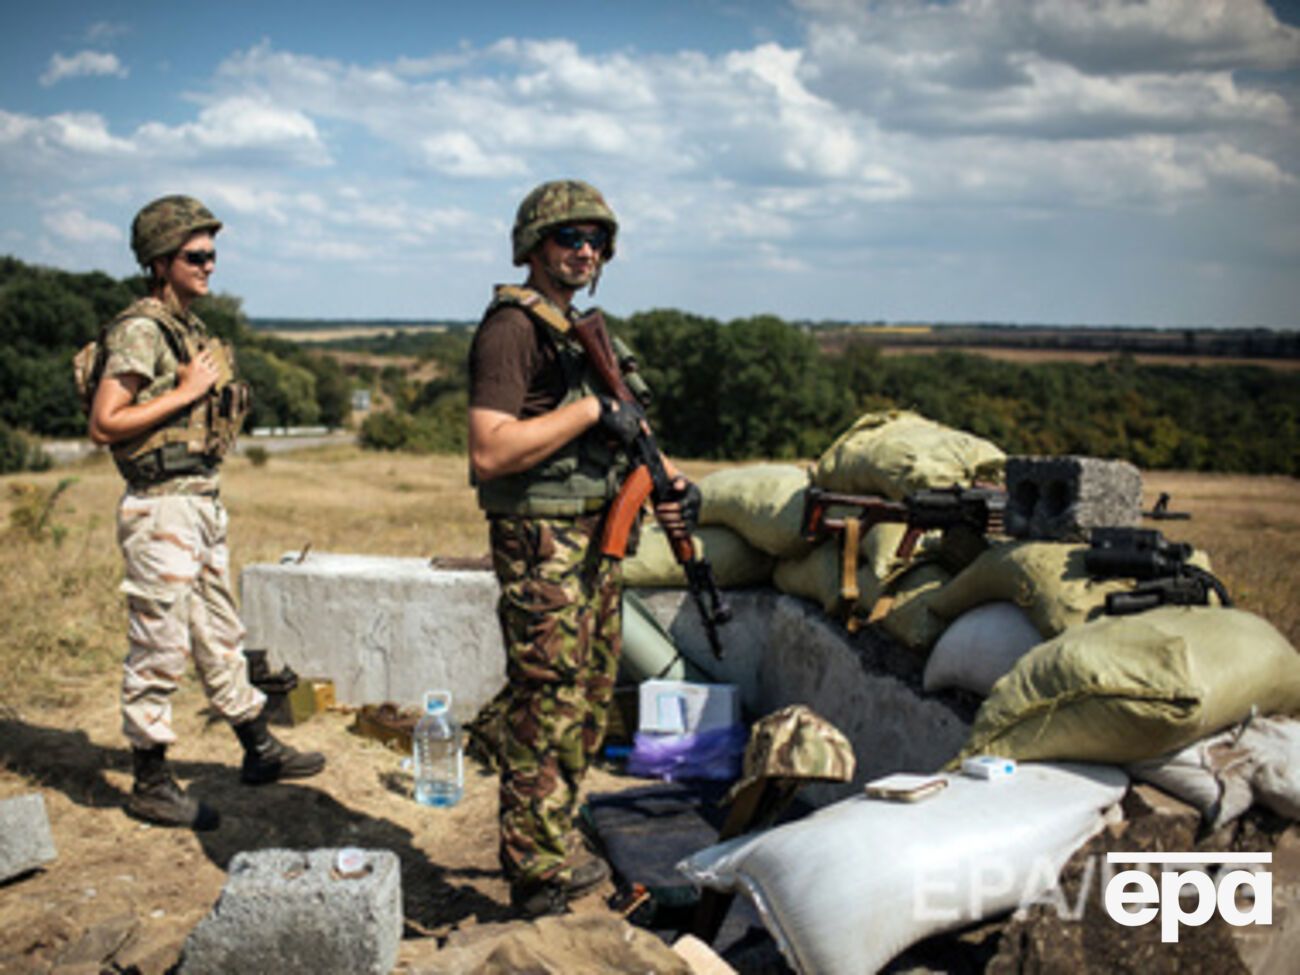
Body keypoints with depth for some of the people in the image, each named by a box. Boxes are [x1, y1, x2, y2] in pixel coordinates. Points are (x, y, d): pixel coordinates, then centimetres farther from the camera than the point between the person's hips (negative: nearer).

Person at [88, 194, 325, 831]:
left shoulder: (188, 327, 13)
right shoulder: (139, 330, -14)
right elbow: (103, 424, -19)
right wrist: (186, 392, -18)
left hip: (203, 502, 9)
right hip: (162, 509, -9)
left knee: (221, 639, 18)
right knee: (159, 650, 1)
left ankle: (259, 750, 29)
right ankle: (149, 785, 13)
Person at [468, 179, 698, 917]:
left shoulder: (584, 331, 16)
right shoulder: (512, 326, -13)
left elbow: (613, 431, 22)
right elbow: (490, 453, -24)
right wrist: (592, 410, -21)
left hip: (596, 537, 10)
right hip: (543, 544, -10)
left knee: (591, 698, 17)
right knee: (547, 703, -3)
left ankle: (555, 839, 32)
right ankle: (540, 870, 9)